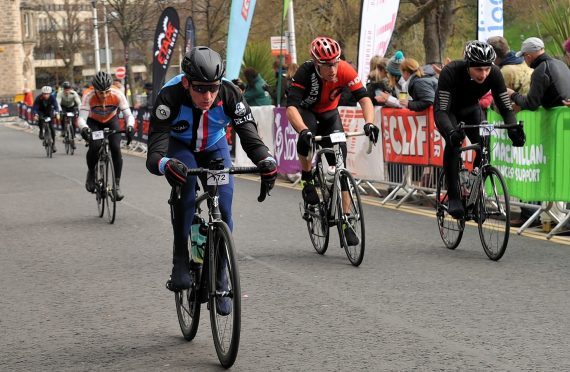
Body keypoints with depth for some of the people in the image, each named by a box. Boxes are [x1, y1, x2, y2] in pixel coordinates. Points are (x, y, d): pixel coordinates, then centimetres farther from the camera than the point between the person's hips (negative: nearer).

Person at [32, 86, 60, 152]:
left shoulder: (52, 97, -26)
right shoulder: (38, 98, -28)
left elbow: (56, 106, -34)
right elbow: (34, 108, -33)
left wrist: (57, 113, -55)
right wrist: (35, 115, -53)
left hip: (49, 112, 1)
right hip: (41, 111, -1)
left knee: (52, 127, -10)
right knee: (39, 118, -35)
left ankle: (53, 144, 0)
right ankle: (41, 131, -10)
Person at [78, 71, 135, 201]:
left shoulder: (118, 95, -31)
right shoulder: (89, 96, -33)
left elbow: (128, 115, -31)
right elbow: (81, 117, -38)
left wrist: (130, 126, -53)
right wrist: (84, 128, -60)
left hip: (111, 121, 1)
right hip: (93, 122, -1)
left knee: (116, 148, -19)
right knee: (95, 146, -27)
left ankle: (117, 185, -8)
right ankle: (91, 173, 2)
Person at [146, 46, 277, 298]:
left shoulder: (230, 94, -31)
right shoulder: (170, 96, -37)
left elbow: (249, 134, -35)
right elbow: (154, 155, -43)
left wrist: (267, 160, -57)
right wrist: (165, 164, -67)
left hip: (214, 147, 2)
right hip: (179, 147, -2)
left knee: (224, 208, -14)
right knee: (186, 183, -34)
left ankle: (219, 276, 7)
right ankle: (180, 263, -23)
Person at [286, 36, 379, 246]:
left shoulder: (345, 70, -29)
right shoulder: (305, 73, -34)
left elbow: (363, 98, -32)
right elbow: (291, 106, -42)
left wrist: (369, 123, -51)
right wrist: (303, 130, -59)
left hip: (329, 113, 2)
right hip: (305, 111, -2)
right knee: (307, 137, -38)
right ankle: (307, 180, -12)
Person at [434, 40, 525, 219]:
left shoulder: (494, 74, -28)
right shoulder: (450, 72, -38)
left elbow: (506, 106, -22)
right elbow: (441, 111, -41)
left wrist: (513, 128, -42)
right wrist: (451, 132, -60)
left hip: (471, 107, 3)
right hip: (449, 109, -3)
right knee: (453, 143, -29)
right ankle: (453, 197, -20)